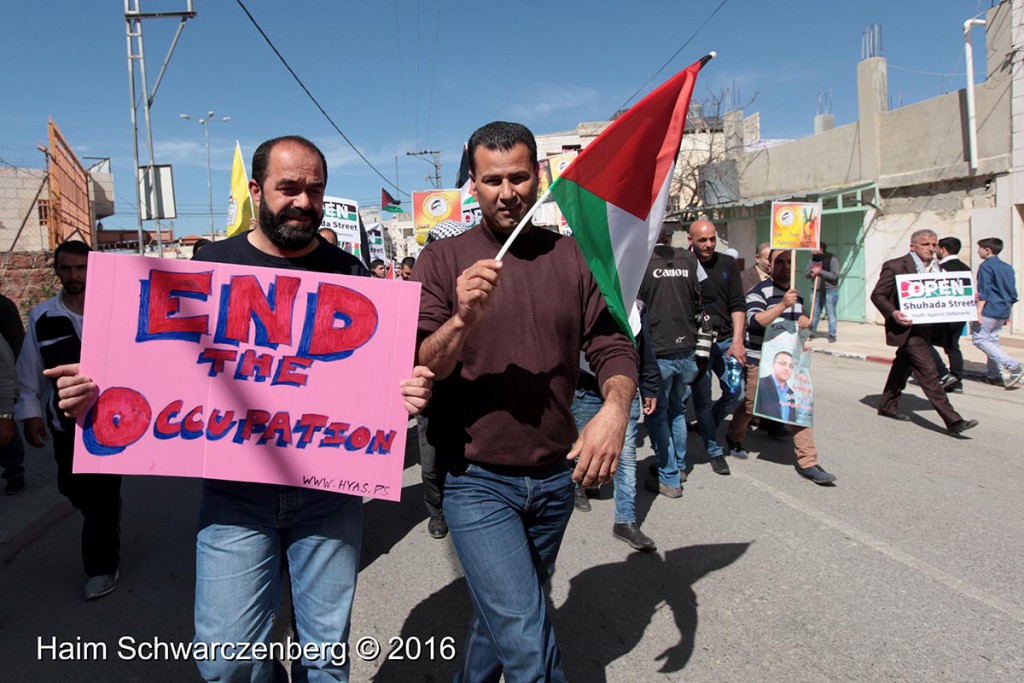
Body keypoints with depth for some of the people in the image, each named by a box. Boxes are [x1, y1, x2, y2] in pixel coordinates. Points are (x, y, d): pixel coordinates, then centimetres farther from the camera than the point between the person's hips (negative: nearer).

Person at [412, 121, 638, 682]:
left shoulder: (572, 258, 2)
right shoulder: (442, 261, -5)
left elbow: (612, 347, 0)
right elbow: (416, 370, -11)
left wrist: (615, 407, -20)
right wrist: (463, 320, -30)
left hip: (557, 477, 4)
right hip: (478, 481, -3)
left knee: (503, 611, 24)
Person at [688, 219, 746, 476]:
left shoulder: (728, 264, 6)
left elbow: (737, 305, 5)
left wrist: (737, 341, -4)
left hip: (725, 340, 3)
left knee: (735, 393, 1)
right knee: (702, 400, 4)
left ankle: (707, 426, 30)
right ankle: (715, 452, 19)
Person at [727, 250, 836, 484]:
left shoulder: (796, 295, 13)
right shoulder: (759, 292, -12)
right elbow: (754, 321, -27)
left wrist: (804, 321, 5)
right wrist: (782, 305, -35)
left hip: (789, 361, 6)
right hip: (759, 361, -6)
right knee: (749, 405, 9)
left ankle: (807, 462, 2)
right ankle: (734, 438, 38)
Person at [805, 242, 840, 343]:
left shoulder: (832, 259, -10)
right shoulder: (812, 260, 9)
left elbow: (834, 275, -19)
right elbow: (806, 273, 11)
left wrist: (819, 271, -21)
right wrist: (811, 272, -11)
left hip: (830, 290, -6)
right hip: (817, 290, 6)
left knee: (831, 313, -2)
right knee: (815, 312, 11)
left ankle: (832, 335, 5)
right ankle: (812, 332, 21)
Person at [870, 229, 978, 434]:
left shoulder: (935, 267, 12)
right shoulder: (895, 266, -10)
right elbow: (877, 295, -9)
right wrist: (893, 313, -25)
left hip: (927, 329, 8)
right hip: (907, 329, -8)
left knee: (903, 366, 18)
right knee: (929, 372, -10)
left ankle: (887, 406, 33)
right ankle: (952, 420, -10)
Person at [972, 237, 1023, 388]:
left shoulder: (986, 266, -8)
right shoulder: (1008, 268, 16)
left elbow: (984, 292, -16)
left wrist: (978, 312, -18)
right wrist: (1008, 313, 24)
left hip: (989, 310, -9)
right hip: (1002, 311, 9)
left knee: (979, 339, -8)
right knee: (992, 340, 14)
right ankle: (995, 375, 13)